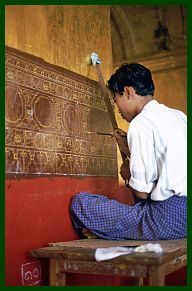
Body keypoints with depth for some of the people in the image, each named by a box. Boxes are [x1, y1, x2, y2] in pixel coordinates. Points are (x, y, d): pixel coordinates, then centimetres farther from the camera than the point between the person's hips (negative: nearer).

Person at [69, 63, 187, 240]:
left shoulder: (142, 123, -12)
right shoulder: (178, 115, 14)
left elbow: (142, 192, -13)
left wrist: (128, 176, 8)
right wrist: (129, 151, 26)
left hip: (168, 219, -10)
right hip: (184, 213, 10)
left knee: (79, 202, -5)